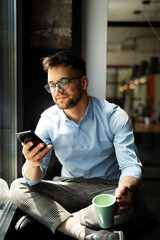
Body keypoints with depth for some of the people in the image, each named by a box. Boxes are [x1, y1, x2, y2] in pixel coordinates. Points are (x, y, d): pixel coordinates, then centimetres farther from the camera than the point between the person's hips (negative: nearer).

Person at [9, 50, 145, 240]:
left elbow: (130, 165, -16)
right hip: (68, 188, 3)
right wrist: (33, 164, -35)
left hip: (108, 188, -2)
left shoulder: (114, 116, -11)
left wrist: (125, 190, -40)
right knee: (17, 188, -18)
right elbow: (34, 181, -9)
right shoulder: (48, 120, -6)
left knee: (132, 204, -34)